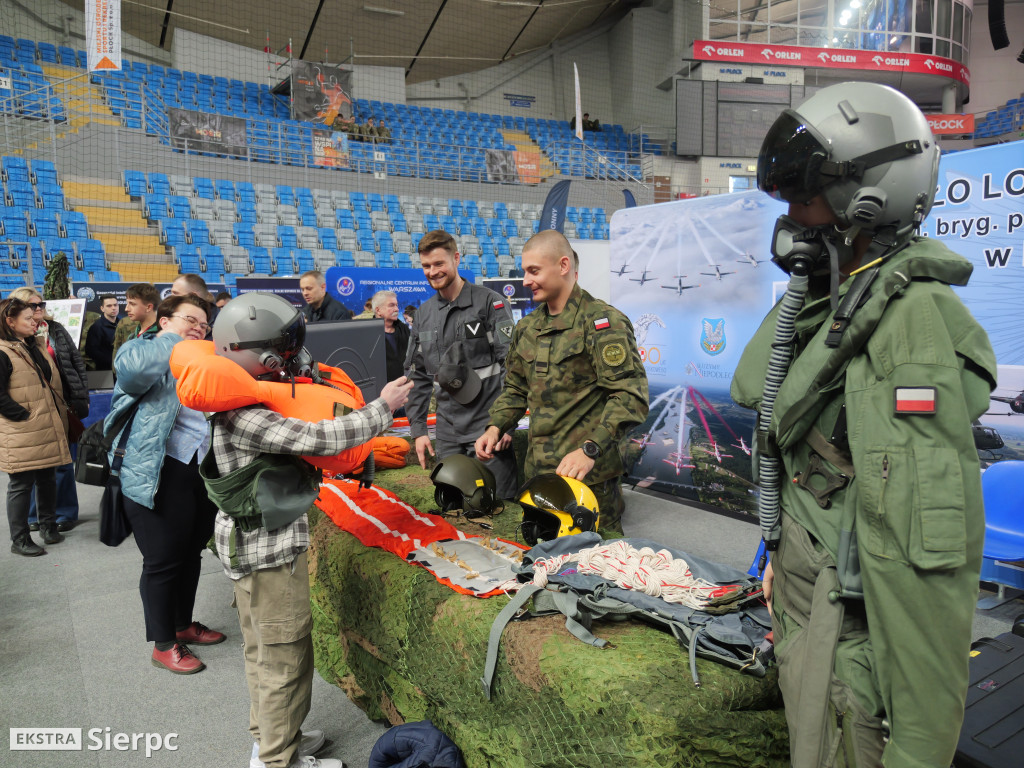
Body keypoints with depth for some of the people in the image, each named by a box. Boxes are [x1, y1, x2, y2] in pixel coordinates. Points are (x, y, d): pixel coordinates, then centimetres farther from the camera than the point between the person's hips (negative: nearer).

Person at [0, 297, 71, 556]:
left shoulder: (37, 346, 14)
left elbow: (52, 382, 21)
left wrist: (58, 416, 13)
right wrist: (26, 416, -16)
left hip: (49, 428, 8)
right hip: (23, 433, -8)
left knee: (48, 479, 17)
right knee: (21, 485, 2)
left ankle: (49, 526, 32)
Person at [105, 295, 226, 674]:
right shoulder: (144, 351, -3)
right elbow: (131, 366, -28)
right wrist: (173, 339, -16)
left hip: (206, 472, 8)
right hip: (163, 474, -7)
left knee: (191, 554, 20)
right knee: (163, 561, 4)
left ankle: (183, 624, 39)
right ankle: (163, 644, 20)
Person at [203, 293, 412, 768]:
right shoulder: (240, 415, -26)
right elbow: (316, 438, -30)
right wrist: (382, 408, -21)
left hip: (248, 544, 10)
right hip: (271, 549, -10)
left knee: (261, 652, 23)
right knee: (285, 657, 5)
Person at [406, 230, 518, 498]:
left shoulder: (489, 302, -3)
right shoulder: (424, 313, 13)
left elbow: (511, 364, -8)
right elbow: (417, 375, 17)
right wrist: (418, 429, 12)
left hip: (489, 426, -5)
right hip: (448, 432, 5)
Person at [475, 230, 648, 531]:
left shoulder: (602, 321, -11)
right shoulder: (527, 327, 13)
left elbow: (630, 394, -19)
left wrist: (590, 450, -28)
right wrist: (496, 427, 5)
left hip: (588, 473, -7)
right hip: (538, 468, 7)